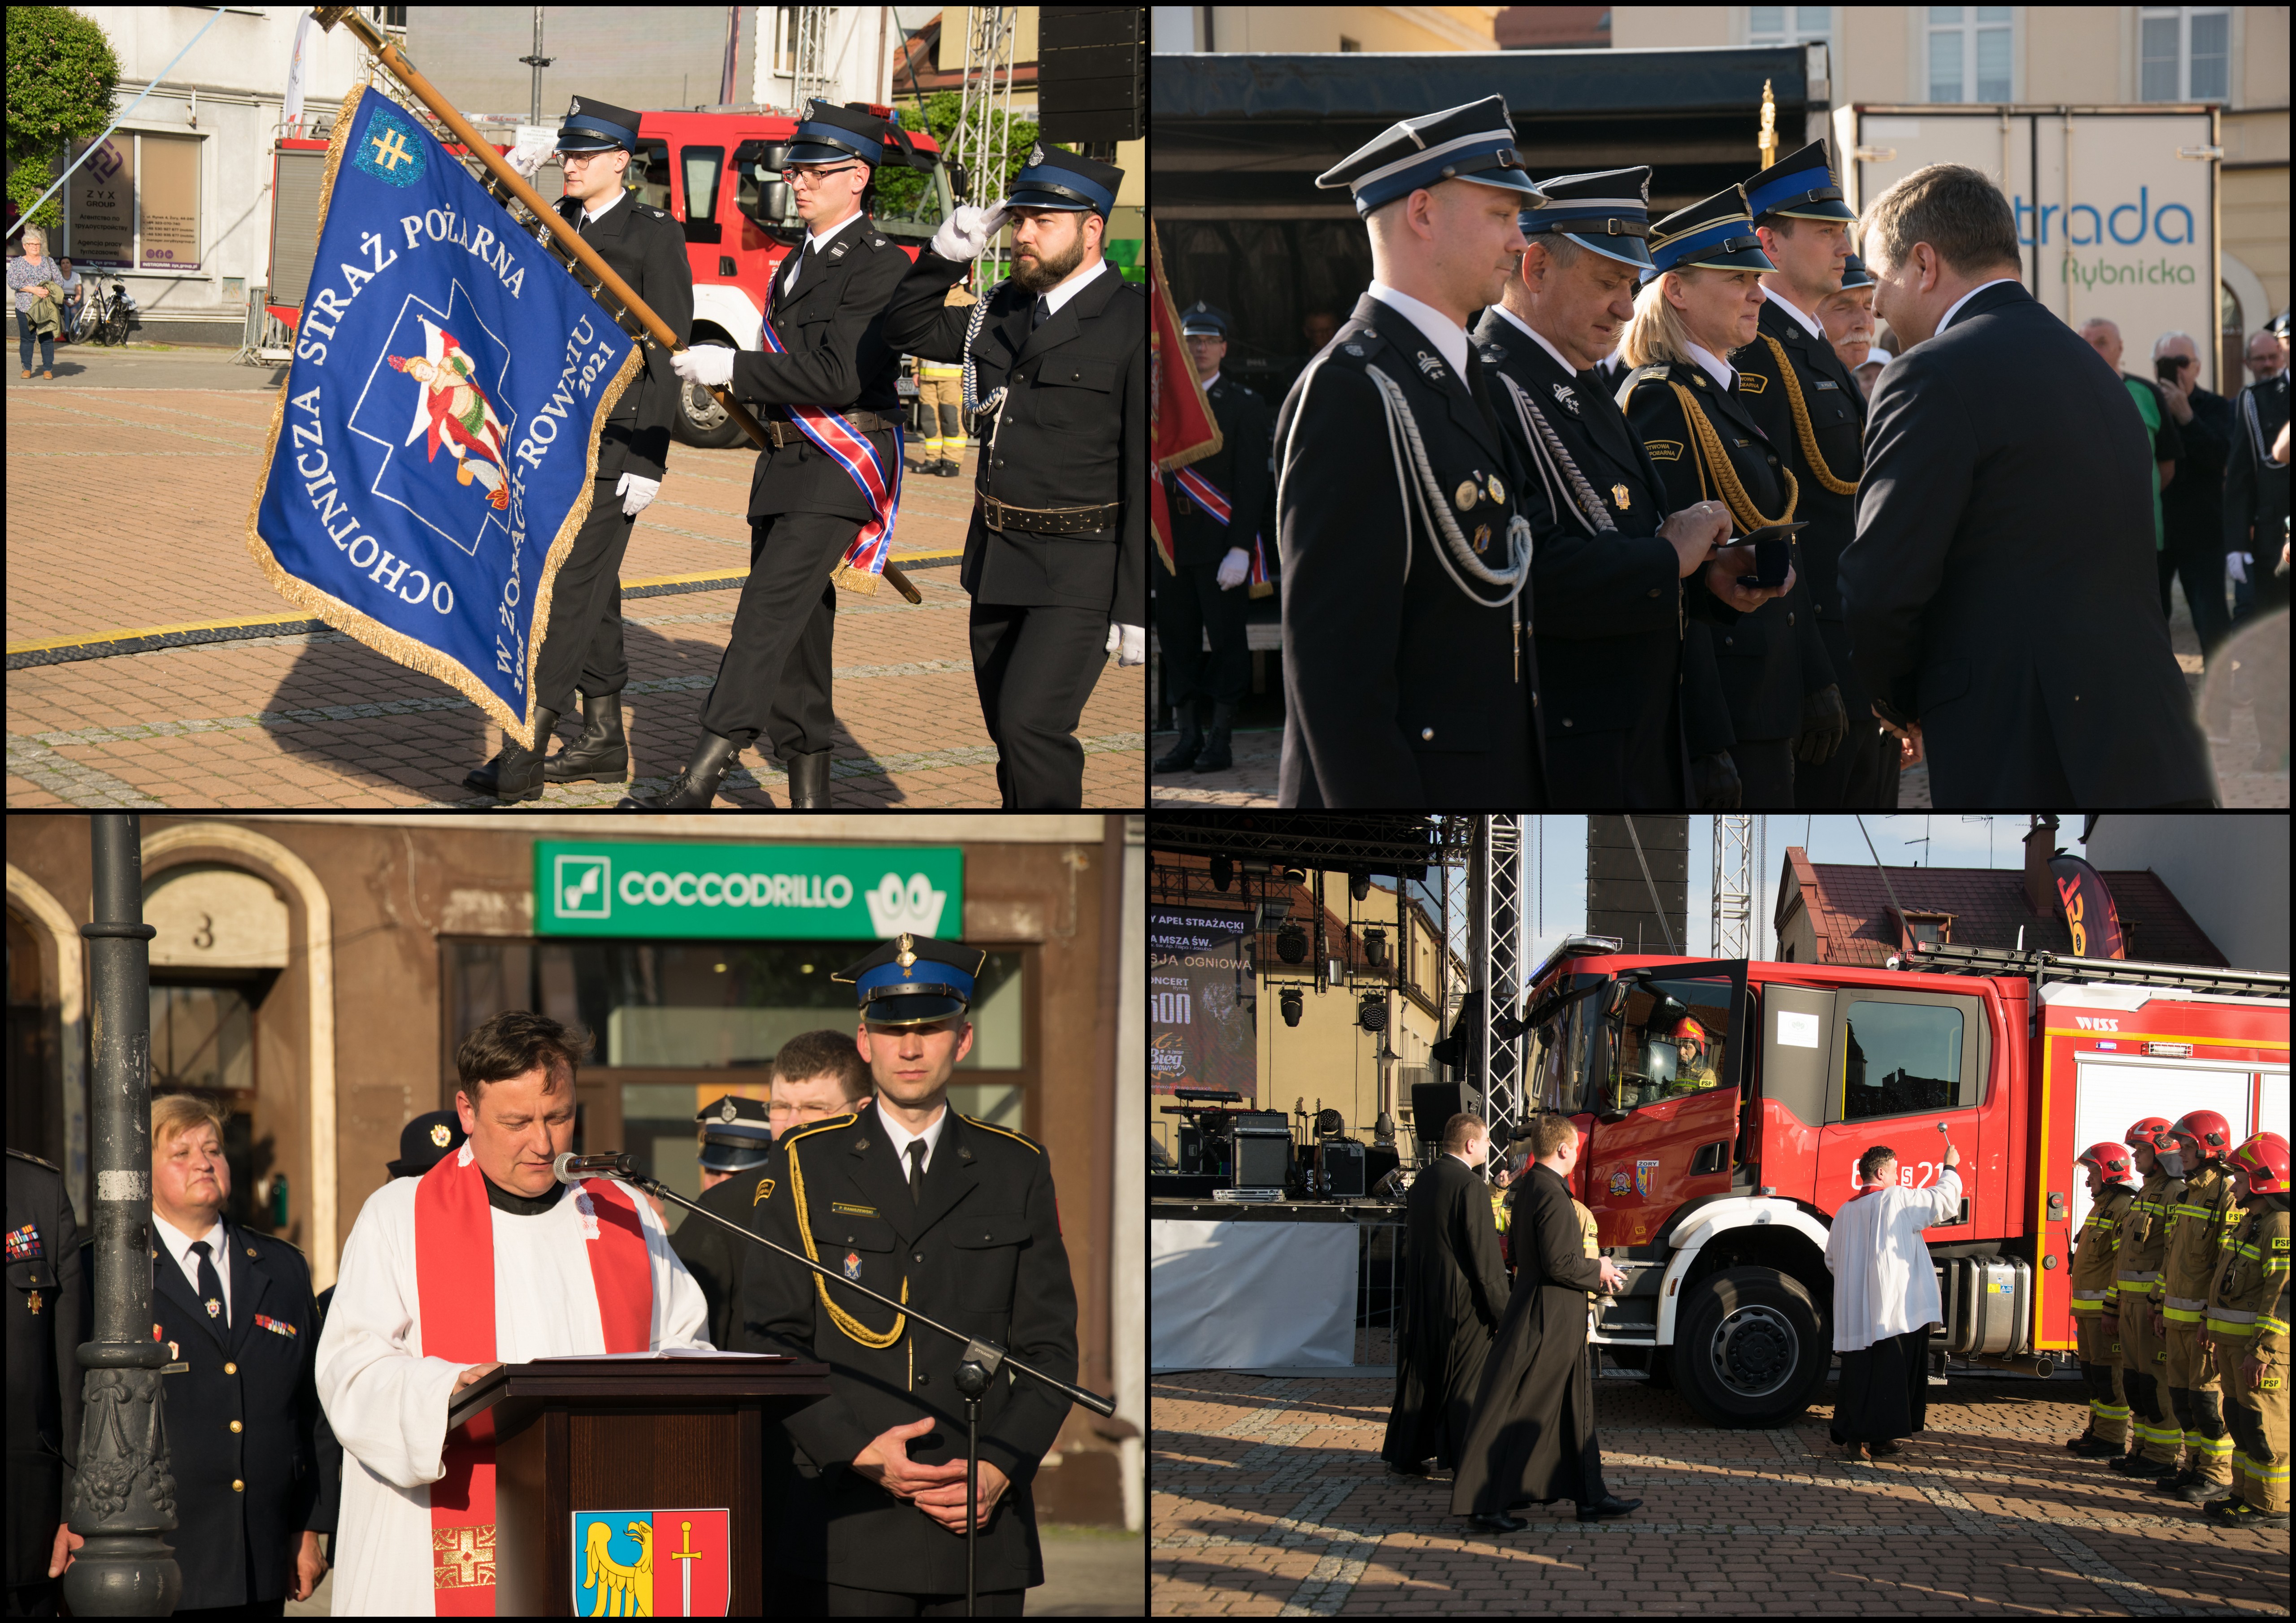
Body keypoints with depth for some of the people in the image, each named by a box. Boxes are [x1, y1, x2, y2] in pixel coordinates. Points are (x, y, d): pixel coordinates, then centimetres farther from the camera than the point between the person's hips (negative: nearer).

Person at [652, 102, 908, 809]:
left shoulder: (879, 267, -11)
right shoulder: (799, 262, 19)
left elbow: (838, 377, -20)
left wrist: (732, 367, -18)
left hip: (838, 472, -10)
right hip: (786, 462, 10)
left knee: (765, 616, -18)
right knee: (797, 640, 9)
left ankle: (699, 781, -26)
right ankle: (810, 796, 14)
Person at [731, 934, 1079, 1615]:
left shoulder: (1017, 1170, 12)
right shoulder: (806, 1165, 7)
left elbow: (1050, 1348, 10)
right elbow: (767, 1339, 2)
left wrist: (1001, 1469, -5)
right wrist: (856, 1452, -10)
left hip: (984, 1515, 2)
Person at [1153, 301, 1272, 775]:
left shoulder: (1245, 406, 0)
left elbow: (1252, 484, -5)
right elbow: (1152, 473, 16)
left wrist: (1240, 549, -13)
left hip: (1222, 543, -5)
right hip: (1171, 543, 5)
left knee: (1225, 639, -3)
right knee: (1176, 638, 5)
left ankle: (1221, 741, 1)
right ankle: (1188, 736, 10)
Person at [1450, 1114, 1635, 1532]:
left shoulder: (1529, 1191, 12)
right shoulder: (1551, 1196, -20)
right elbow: (1559, 1264, -24)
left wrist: (1592, 1268, 15)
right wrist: (1597, 1271, -7)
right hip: (1548, 1321, -11)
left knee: (1574, 1405, 16)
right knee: (1511, 1409, -6)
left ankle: (1590, 1496, 23)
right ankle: (1483, 1504, -3)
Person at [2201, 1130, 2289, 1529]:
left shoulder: (2281, 1229, -17)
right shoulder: (2252, 1223, 16)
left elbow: (2282, 1295, -23)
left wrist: (2262, 1350, -26)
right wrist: (2223, 1342, 23)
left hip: (2264, 1343, -10)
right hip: (2235, 1341, 10)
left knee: (2264, 1424, -7)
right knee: (2241, 1420, 14)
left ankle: (2271, 1506, -3)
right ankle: (2246, 1493, 21)